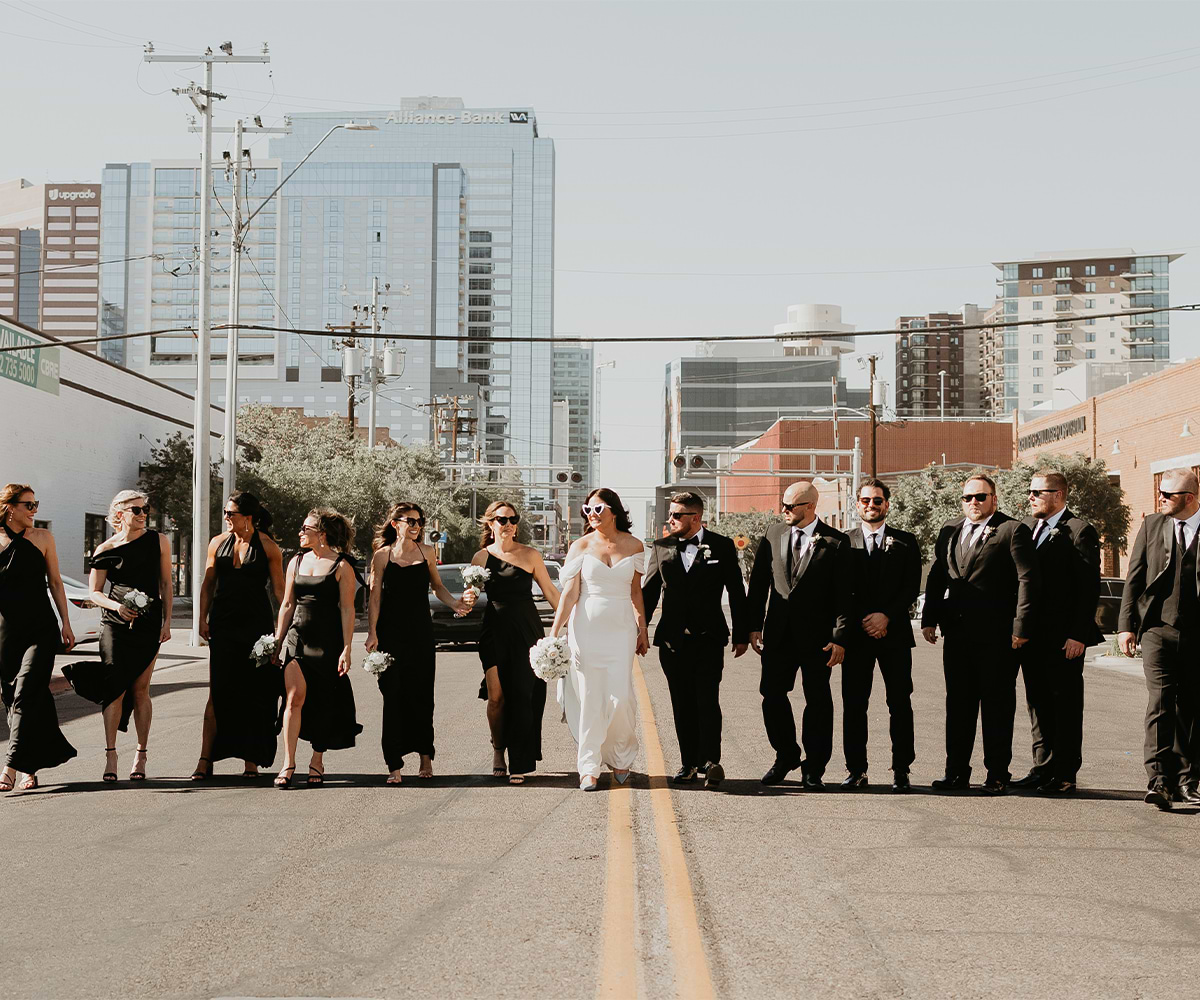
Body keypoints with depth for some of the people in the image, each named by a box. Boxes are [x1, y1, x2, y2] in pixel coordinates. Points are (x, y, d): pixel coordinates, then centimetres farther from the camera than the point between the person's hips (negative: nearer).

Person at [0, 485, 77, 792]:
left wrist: (65, 624, 5)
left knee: (26, 695, -12)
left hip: (41, 628, -1)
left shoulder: (42, 537, 5)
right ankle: (31, 768, 13)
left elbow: (55, 582, 9)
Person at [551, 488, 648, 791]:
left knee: (620, 696, -6)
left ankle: (621, 758, 16)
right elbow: (569, 593, -2)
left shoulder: (634, 546, 5)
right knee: (589, 697, 0)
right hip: (586, 627, -1)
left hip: (621, 628, 1)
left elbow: (636, 591, 13)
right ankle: (589, 767, 8)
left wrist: (643, 630, 13)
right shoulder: (581, 547, 1)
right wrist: (554, 633, -9)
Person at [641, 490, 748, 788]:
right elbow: (648, 592, 11)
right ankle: (689, 763, 15)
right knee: (682, 705, 7)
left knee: (707, 701, -10)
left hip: (709, 638, -3)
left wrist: (741, 634, 3)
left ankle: (710, 761, -8)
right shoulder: (661, 548, 7)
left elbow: (736, 592, 4)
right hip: (673, 638, 3)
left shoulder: (721, 546, 0)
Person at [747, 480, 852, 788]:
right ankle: (786, 756, 26)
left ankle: (813, 768, 15)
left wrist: (840, 638, -12)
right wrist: (754, 626, 4)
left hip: (816, 636, -4)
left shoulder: (835, 542, -6)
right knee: (772, 695, 6)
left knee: (818, 701, 4)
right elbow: (758, 583, 9)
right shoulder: (773, 535, 6)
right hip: (778, 633, 4)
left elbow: (844, 595, -7)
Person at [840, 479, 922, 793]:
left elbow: (912, 587, 1)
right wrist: (864, 621, -7)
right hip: (856, 634, 0)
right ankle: (856, 769, 8)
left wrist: (886, 616, -11)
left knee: (900, 704, -1)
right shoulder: (844, 542, 9)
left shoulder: (906, 542, 9)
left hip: (895, 632, 0)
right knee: (853, 704, 1)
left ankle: (901, 770, 5)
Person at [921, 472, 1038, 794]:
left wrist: (1021, 626, -14)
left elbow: (1027, 579, -9)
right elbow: (936, 578, 15)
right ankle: (957, 772, 17)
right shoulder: (949, 531, 13)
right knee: (958, 703, 10)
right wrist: (929, 619, 6)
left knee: (997, 704, 1)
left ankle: (997, 774, 9)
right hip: (957, 632, 5)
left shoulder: (1012, 531, -4)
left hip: (996, 635, -5)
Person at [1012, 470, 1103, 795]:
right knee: (1038, 703, 13)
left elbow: (1089, 588, -12)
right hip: (1032, 634, 7)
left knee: (1066, 705, 1)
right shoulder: (1027, 526, 12)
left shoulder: (1079, 531, -9)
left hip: (1064, 637, -7)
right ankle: (1043, 768, 21)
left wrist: (1078, 635, -16)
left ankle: (1065, 774, 7)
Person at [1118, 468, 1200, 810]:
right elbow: (1134, 578, 9)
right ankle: (1158, 779, -16)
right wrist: (1126, 624, 2)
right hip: (1158, 629, 0)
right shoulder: (1152, 525, 7)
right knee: (1160, 703, -12)